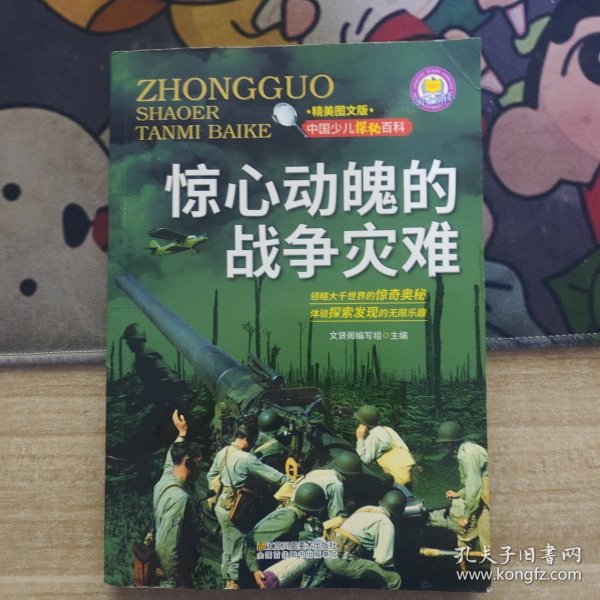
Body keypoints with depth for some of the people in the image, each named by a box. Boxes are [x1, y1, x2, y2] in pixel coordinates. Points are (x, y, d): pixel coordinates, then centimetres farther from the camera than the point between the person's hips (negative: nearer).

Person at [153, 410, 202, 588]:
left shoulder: (166, 477, -2)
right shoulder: (179, 497, -29)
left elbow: (172, 456, 22)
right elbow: (166, 547, -30)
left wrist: (182, 432, 29)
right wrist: (179, 583, -22)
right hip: (178, 570, -9)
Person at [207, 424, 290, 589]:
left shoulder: (222, 452, 2)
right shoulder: (246, 458, -22)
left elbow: (211, 475, 14)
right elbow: (271, 475, -17)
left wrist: (214, 493, 23)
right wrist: (291, 482, -7)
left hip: (222, 505, 8)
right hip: (234, 509, -8)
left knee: (229, 547, 20)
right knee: (237, 548, 7)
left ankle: (228, 580, 31)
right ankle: (233, 583, 19)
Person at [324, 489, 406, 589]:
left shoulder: (365, 508, 17)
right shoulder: (386, 523, -5)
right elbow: (382, 560, -11)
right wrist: (392, 569, 10)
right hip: (343, 561, -9)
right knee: (394, 580, -4)